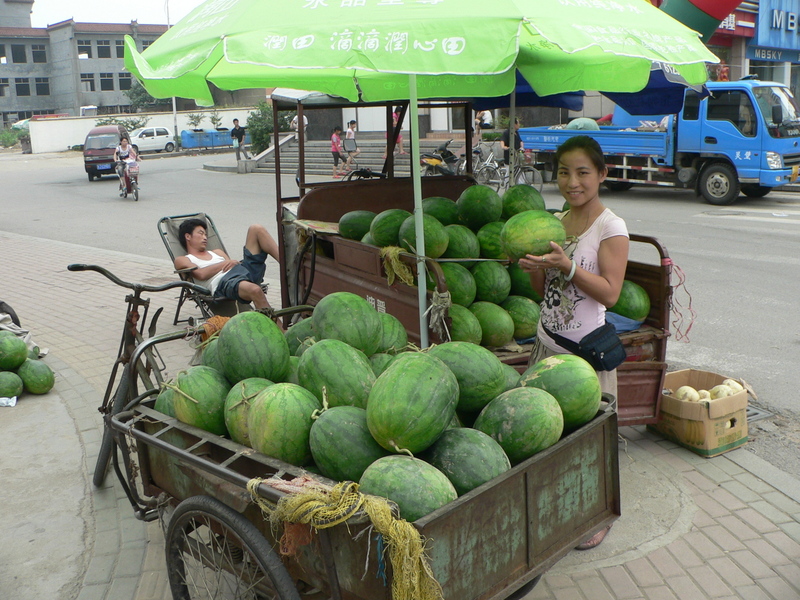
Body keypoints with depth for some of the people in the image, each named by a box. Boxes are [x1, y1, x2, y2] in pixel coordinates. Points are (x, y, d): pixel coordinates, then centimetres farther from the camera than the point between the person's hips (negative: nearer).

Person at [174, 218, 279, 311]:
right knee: (254, 289, -43)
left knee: (256, 229, -3)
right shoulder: (182, 260, 20)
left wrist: (234, 263, 1)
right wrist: (224, 263, 4)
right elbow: (201, 274, -1)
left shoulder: (217, 252, 39)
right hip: (222, 283, -7)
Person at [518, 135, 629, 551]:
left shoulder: (610, 227, -10)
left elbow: (610, 293, -17)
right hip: (547, 341, 6)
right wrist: (534, 268, -10)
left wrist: (567, 267, -27)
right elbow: (545, 291, 11)